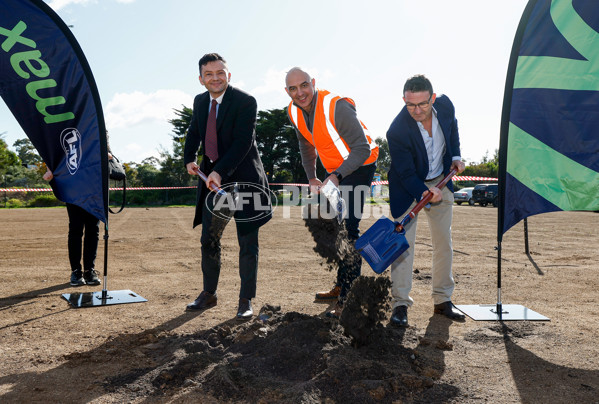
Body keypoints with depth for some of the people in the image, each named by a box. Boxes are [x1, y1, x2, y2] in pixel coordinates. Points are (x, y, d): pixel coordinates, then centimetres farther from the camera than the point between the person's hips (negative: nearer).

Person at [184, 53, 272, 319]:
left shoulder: (246, 102, -13)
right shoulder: (200, 101, 8)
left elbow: (243, 142, -20)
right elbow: (194, 132, 23)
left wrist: (220, 172, -27)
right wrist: (189, 158, 6)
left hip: (242, 177, -6)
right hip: (212, 177, 6)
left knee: (248, 243, -1)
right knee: (208, 239, 12)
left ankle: (246, 300, 11)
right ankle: (209, 294, 28)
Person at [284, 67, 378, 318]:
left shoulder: (337, 106, -27)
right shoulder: (294, 112, -3)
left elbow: (362, 149, -29)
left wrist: (336, 176, -38)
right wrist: (311, 177, 8)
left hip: (359, 166, -8)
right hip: (335, 171, 9)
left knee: (348, 228, -18)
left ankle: (349, 297, -13)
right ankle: (342, 286, 31)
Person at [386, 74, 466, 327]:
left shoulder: (445, 105, -15)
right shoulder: (397, 131, -30)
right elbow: (406, 174, -23)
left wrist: (455, 156, 5)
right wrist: (425, 193, -38)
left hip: (440, 181, 5)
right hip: (408, 187, -5)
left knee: (444, 242, 8)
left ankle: (443, 300, 21)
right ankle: (400, 304, 0)